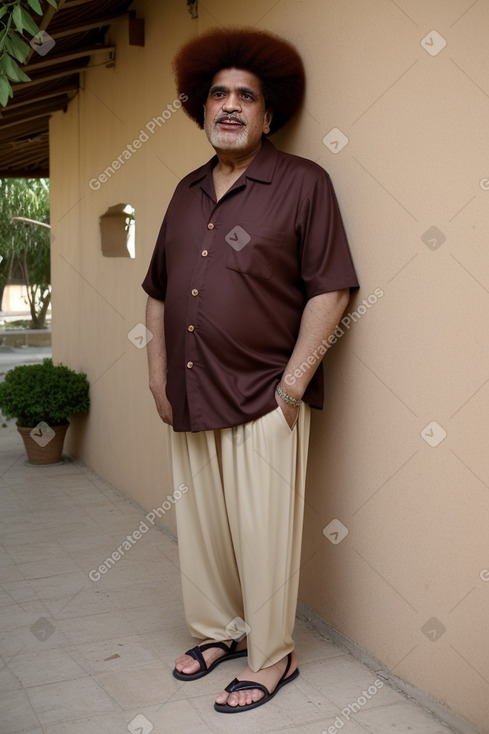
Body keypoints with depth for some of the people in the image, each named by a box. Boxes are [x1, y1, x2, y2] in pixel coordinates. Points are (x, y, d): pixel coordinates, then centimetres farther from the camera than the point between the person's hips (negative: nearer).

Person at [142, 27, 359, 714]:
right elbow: (159, 292, 18)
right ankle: (218, 631, 34)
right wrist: (159, 377, 11)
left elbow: (330, 290, -9)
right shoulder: (187, 193, 14)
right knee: (199, 526, 15)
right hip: (190, 398, 6)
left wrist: (294, 383, -13)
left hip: (264, 400, -6)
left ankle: (271, 659, 19)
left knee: (263, 536, 2)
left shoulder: (303, 183, -3)